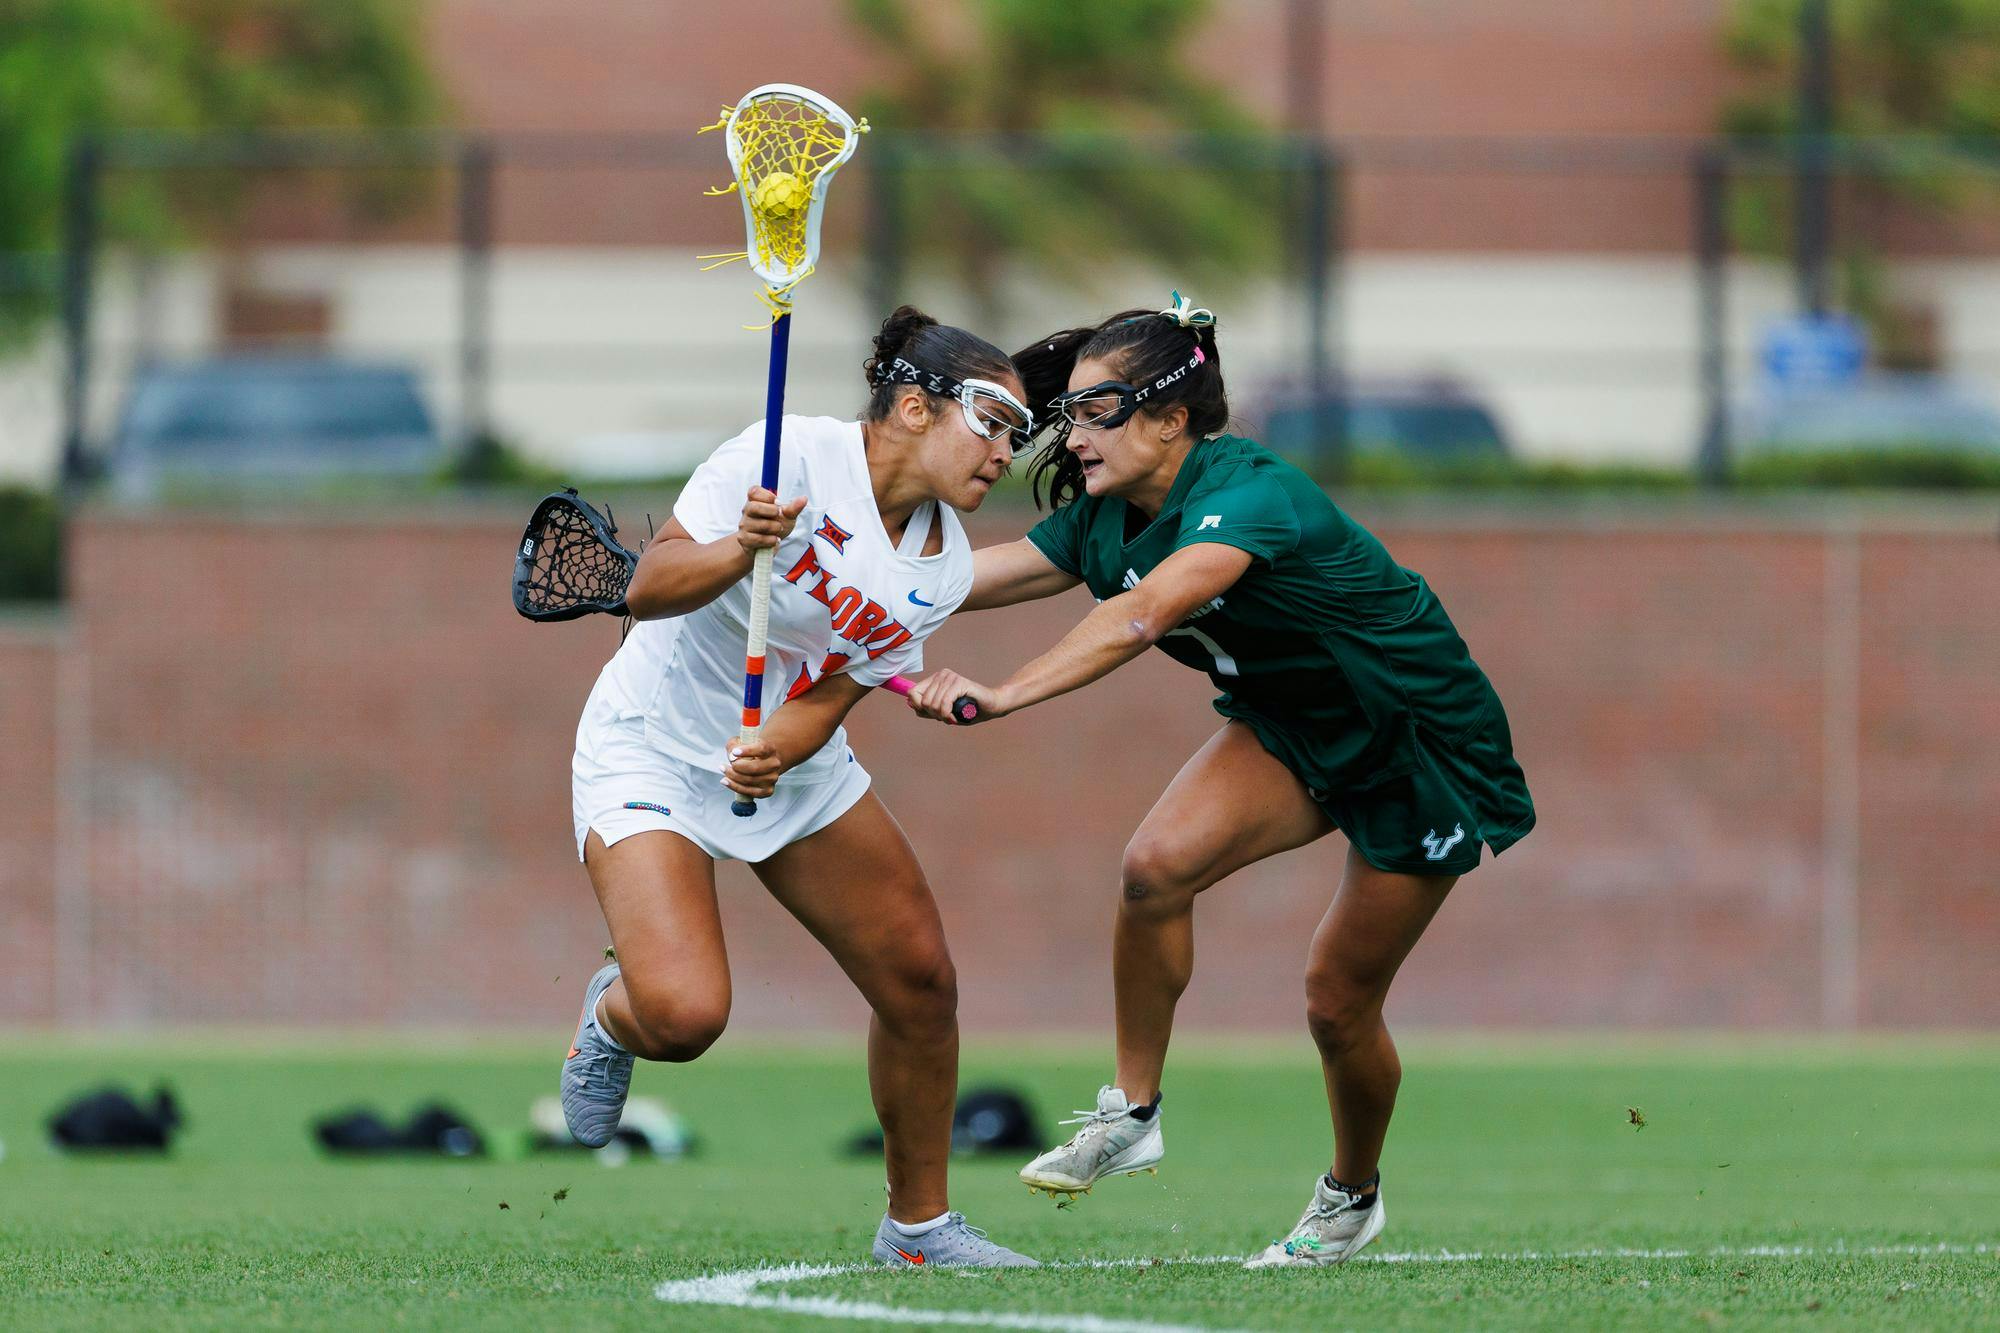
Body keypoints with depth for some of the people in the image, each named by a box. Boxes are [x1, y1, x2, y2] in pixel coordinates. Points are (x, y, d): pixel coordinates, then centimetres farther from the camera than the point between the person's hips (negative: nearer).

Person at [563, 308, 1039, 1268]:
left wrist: (774, 755, -28)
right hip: (651, 750, -6)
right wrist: (739, 549, -41)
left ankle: (918, 1224, 19)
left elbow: (838, 688, -7)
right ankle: (611, 1017, 15)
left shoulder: (943, 567, -4)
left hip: (794, 766, 7)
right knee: (686, 1015, -24)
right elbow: (647, 589, -22)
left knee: (921, 980, -1)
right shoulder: (795, 457, -22)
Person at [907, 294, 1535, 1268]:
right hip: (1292, 730, 6)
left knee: (1337, 1002, 0)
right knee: (1156, 864, -22)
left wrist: (1004, 695, -60)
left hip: (1426, 748, -6)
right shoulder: (1106, 520, -8)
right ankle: (1132, 1114, -8)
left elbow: (1143, 614, -49)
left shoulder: (1249, 493, -34)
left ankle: (1352, 1195, 29)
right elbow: (980, 576, -9)